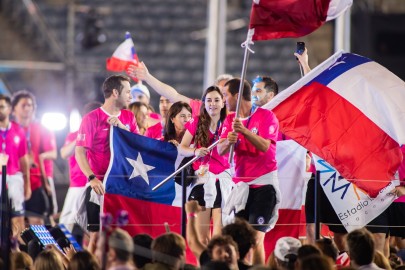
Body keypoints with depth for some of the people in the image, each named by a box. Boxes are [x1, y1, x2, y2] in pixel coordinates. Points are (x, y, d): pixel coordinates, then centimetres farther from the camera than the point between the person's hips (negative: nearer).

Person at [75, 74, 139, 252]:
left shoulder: (129, 117, 12)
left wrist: (122, 127, -10)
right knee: (96, 235, -4)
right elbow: (80, 152, -8)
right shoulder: (92, 118, -3)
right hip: (101, 185, -5)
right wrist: (92, 178, -21)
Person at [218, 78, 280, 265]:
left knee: (256, 236, -12)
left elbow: (264, 146, -19)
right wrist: (229, 141, -21)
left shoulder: (266, 116, -6)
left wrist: (244, 131, -31)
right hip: (241, 184, 6)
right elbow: (220, 150, 0)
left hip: (263, 184, -6)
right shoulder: (230, 119, 11)